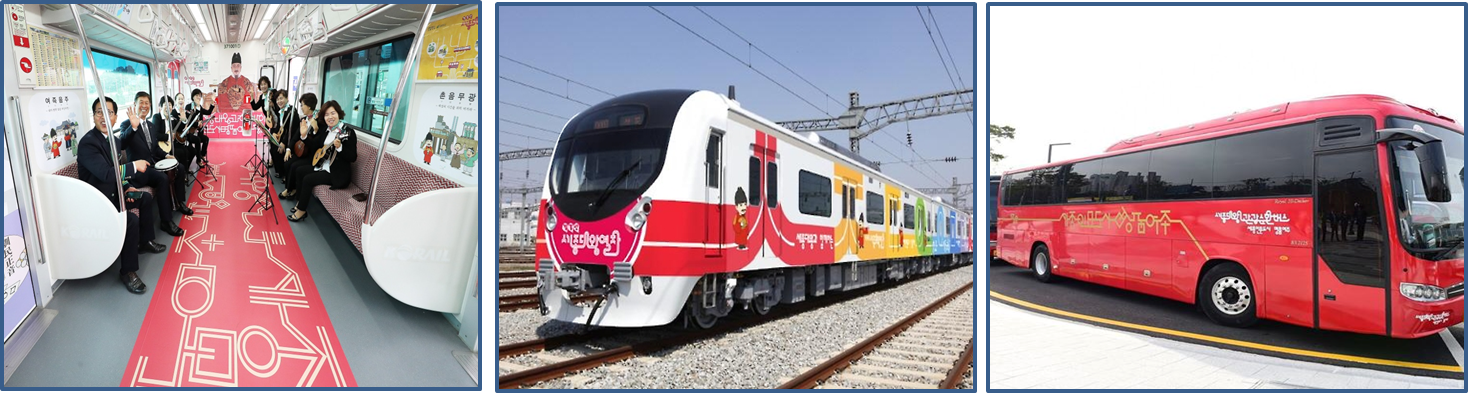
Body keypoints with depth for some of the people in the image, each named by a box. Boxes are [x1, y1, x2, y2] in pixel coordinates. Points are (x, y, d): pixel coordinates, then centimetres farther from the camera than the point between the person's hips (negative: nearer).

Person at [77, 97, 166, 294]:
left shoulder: (115, 140, 7)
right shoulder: (87, 143, -22)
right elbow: (105, 173, -33)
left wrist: (127, 187, 1)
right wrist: (134, 166, -23)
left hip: (113, 194, 10)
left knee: (146, 198, 24)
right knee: (131, 219, -30)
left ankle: (145, 241, 39)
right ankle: (128, 271, -17)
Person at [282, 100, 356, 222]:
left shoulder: (348, 133, -17)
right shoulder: (326, 131, 8)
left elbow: (352, 157, -22)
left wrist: (339, 147, -37)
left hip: (338, 174, -9)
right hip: (323, 166, 9)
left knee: (308, 179, -17)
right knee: (299, 170, 9)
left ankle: (301, 211, -2)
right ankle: (300, 202, 16)